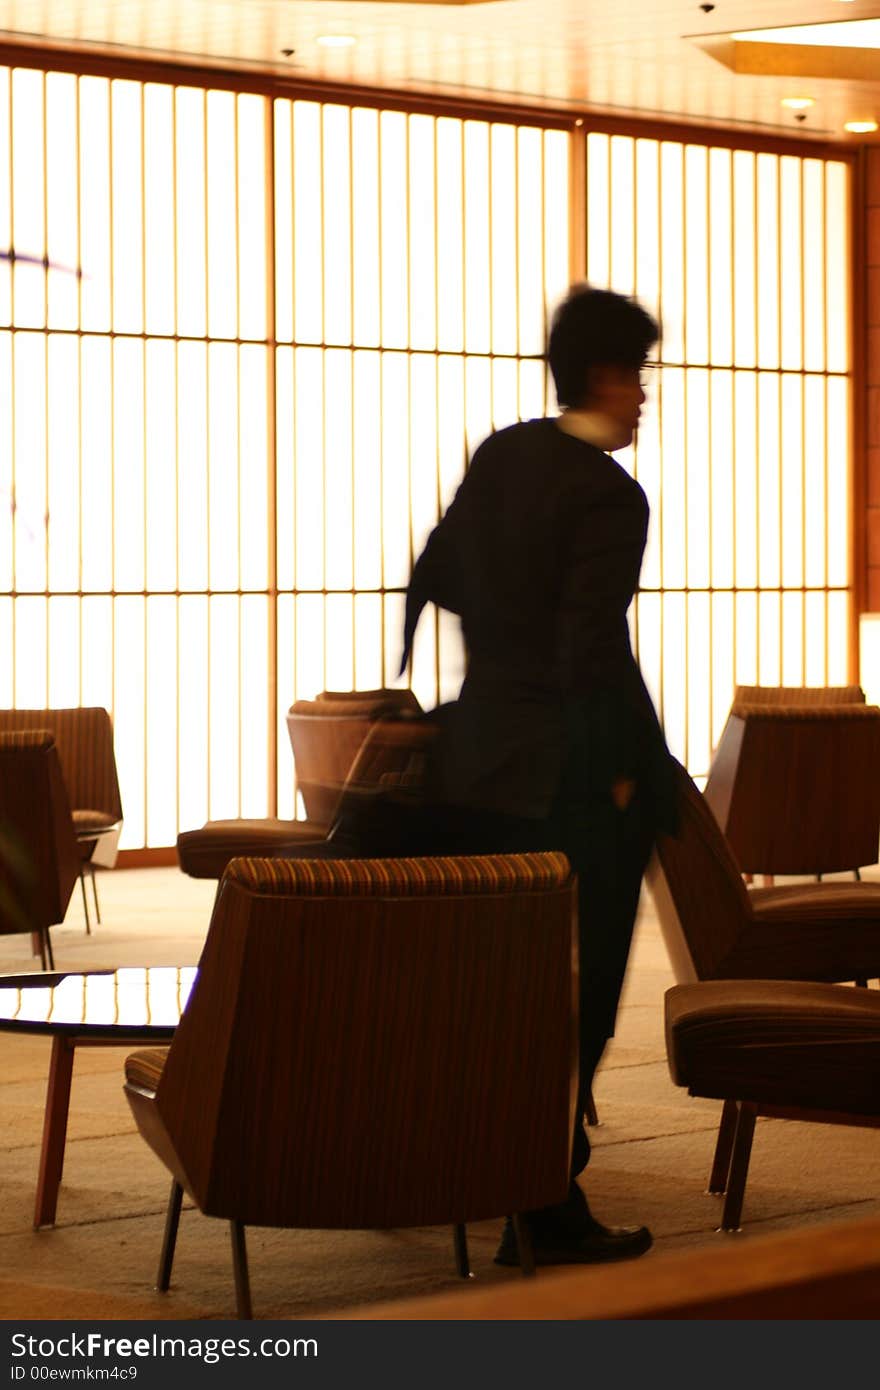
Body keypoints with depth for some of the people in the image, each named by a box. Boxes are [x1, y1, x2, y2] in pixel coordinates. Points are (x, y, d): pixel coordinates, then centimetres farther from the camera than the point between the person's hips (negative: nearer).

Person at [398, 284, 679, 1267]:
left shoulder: (499, 456, 8)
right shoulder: (607, 494, -16)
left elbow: (435, 577, 18)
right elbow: (594, 655, -21)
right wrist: (626, 773, -13)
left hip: (478, 759, 8)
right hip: (567, 778, -8)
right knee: (572, 993, -1)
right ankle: (544, 1216, 2)